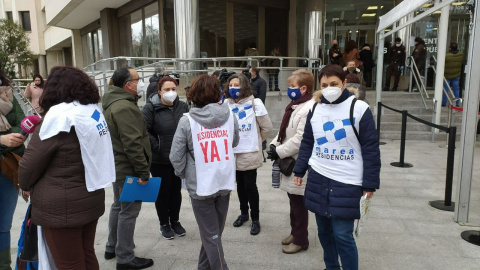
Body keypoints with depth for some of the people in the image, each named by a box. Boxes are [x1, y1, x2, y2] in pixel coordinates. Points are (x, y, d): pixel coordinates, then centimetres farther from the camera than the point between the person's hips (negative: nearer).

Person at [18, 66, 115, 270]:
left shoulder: (58, 117, -18)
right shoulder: (95, 113, 4)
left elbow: (31, 163, -13)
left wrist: (25, 186, 6)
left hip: (61, 207, -7)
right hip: (91, 199, 7)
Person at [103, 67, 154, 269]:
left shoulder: (114, 103, 12)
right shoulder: (125, 107, -22)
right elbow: (132, 143, -27)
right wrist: (143, 171, -22)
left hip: (118, 165, 11)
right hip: (128, 168, -11)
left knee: (119, 205, 21)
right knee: (129, 210, -2)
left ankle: (112, 247, 35)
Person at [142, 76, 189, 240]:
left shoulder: (183, 107, 2)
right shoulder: (151, 108, -10)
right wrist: (157, 147, -16)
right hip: (159, 159, -4)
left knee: (176, 191, 15)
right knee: (163, 192, 9)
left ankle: (175, 221, 33)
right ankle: (164, 224, 26)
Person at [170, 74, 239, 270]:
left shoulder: (187, 121, -12)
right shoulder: (229, 116, -3)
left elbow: (176, 156, -7)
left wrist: (183, 174, 10)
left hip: (200, 185, -4)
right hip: (225, 182, 4)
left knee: (210, 235, 10)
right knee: (214, 232, 20)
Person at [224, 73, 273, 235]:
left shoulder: (254, 103, -11)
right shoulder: (227, 104, -2)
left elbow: (267, 127, -4)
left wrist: (257, 140, 6)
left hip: (250, 152, -4)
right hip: (233, 152, 4)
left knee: (250, 186, 2)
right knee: (240, 185, 17)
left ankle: (255, 219, 19)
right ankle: (244, 213, 37)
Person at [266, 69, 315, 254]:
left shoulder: (309, 109, -21)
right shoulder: (294, 106, 13)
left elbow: (300, 139, -25)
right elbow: (284, 129, 18)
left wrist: (279, 152, -19)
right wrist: (274, 144, 2)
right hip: (289, 161, 10)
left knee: (299, 203, 4)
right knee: (293, 200, 21)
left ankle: (301, 240, 19)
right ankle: (295, 232, 36)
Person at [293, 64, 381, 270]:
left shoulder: (359, 108, -9)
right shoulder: (315, 109, 7)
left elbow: (370, 148, -9)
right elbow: (307, 143, 14)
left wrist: (370, 183, -10)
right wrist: (299, 170, 11)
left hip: (347, 183, -5)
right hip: (317, 178, 5)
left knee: (342, 235, -3)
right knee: (324, 231, 15)